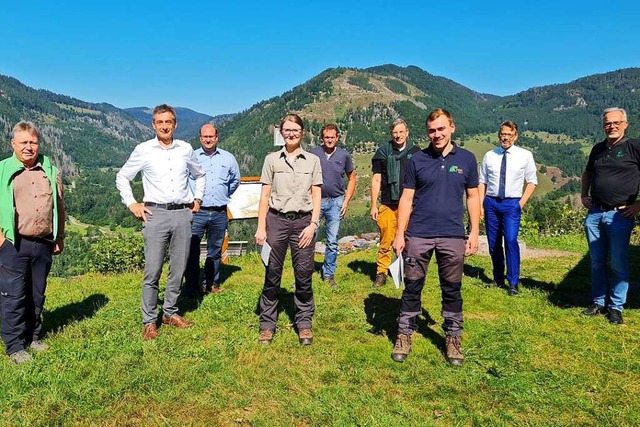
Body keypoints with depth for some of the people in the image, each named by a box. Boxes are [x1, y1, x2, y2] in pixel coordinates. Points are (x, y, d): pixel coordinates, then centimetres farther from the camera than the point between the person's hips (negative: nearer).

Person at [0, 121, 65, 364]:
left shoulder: (50, 171, 10)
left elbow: (59, 206, 16)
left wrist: (59, 238, 15)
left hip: (43, 244, 3)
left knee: (37, 294, 13)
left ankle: (33, 337, 27)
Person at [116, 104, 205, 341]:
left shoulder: (186, 149, 8)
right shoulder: (143, 150, 1)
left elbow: (200, 175, 25)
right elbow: (122, 177, 11)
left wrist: (197, 199, 16)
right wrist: (132, 204, 3)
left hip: (182, 214, 3)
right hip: (156, 214, -3)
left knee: (178, 270, 8)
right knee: (152, 271, -4)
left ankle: (170, 313, 23)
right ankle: (149, 322, 6)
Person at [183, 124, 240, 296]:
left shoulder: (228, 158, 8)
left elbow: (235, 180, 23)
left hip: (220, 213, 3)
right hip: (197, 212, -2)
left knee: (215, 251, 12)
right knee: (192, 250, -5)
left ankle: (212, 283, 24)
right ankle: (191, 285, 6)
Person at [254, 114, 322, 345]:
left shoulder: (313, 160, 8)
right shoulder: (271, 159, 7)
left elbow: (316, 196, 6)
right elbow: (264, 196, 6)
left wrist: (313, 224, -5)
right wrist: (261, 227, 0)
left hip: (303, 221, 0)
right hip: (276, 220, 0)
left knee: (304, 275, 3)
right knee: (272, 274, 3)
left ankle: (304, 323, 16)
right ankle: (267, 324, 14)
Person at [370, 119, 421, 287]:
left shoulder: (415, 152, 8)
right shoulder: (383, 152, 7)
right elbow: (376, 180, 7)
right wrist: (373, 205, 2)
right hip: (388, 205, 0)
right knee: (385, 241, -2)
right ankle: (381, 273, 8)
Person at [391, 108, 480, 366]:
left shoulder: (466, 159, 5)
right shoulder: (417, 160, 2)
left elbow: (472, 197, 9)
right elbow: (407, 199, 2)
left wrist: (474, 232, 3)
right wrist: (399, 233, -4)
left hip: (453, 236, 1)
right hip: (418, 235, -1)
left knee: (452, 290, 10)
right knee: (412, 287, 7)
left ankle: (453, 339, 24)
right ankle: (404, 335, 20)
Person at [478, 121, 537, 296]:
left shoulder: (525, 155, 1)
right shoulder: (489, 156, 6)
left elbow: (532, 181, 5)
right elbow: (482, 182, 7)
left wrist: (521, 203, -5)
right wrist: (480, 205, 0)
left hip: (512, 203, -2)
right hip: (491, 202, 3)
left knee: (511, 240, -15)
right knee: (493, 243, 8)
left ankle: (513, 284, -6)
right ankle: (498, 279, 24)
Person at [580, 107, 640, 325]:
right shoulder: (598, 149, 12)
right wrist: (584, 195, 16)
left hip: (619, 215, -5)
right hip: (594, 214, 5)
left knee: (618, 264, 2)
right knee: (597, 262, 12)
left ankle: (616, 307, 14)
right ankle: (599, 302, 23)